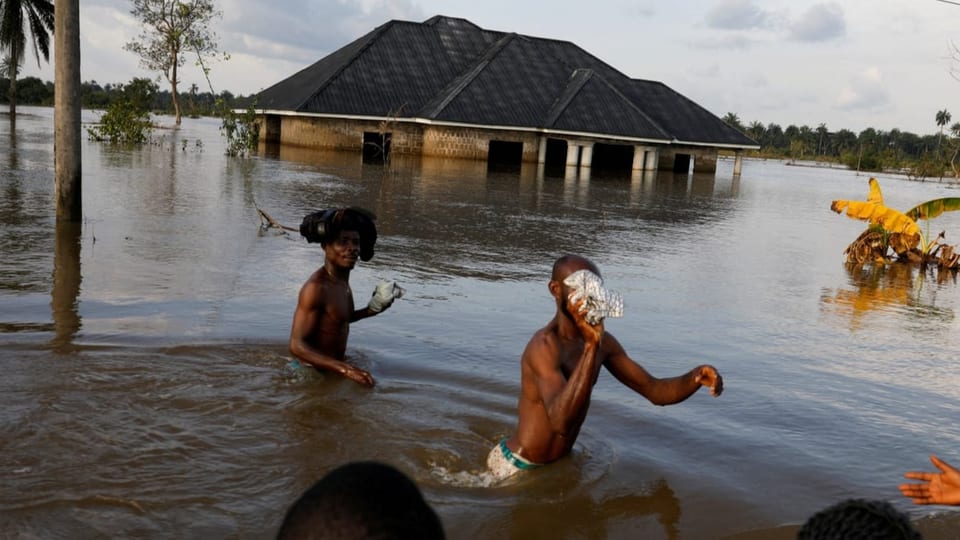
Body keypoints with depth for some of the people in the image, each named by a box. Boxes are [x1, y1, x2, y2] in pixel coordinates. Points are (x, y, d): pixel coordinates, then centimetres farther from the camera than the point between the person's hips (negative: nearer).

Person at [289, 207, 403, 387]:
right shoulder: (317, 287, -20)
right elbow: (297, 346, -25)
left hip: (332, 368, 8)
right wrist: (345, 369, -34)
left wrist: (371, 310, 11)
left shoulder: (342, 281, 6)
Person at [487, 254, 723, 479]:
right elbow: (561, 422, -42)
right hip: (515, 466, -8)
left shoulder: (603, 342, 0)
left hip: (558, 463, 8)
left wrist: (695, 377, -18)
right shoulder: (545, 345, -27)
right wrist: (591, 346, -45)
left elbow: (655, 391, 4)